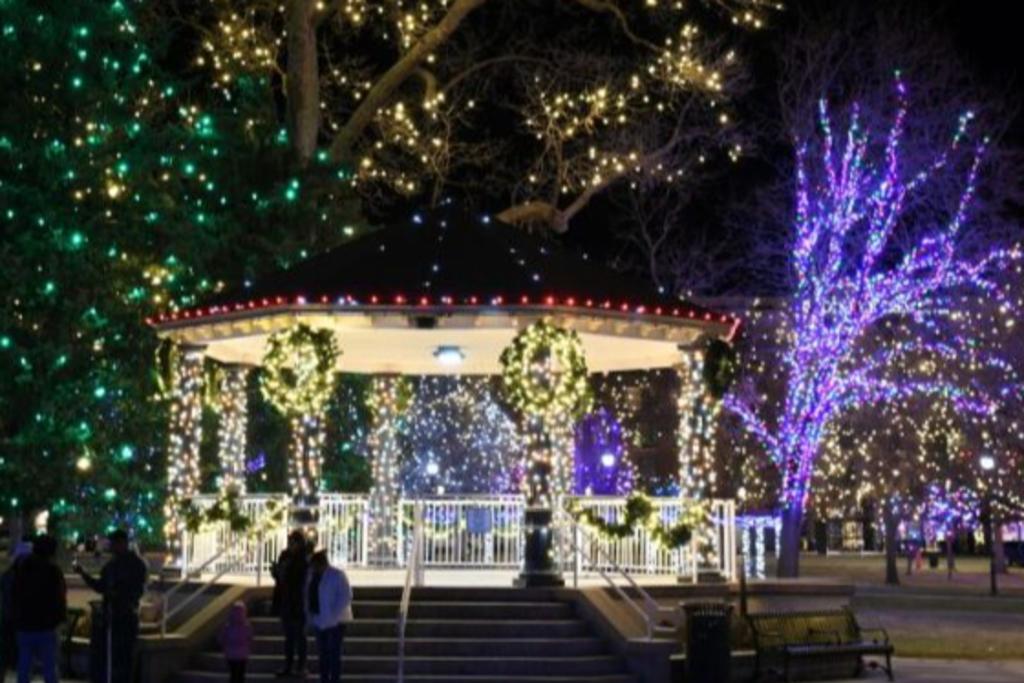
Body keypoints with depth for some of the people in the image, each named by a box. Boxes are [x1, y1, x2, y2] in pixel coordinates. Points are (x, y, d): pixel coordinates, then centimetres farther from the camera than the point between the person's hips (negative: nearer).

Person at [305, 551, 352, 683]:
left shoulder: (337, 575, -10)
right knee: (323, 653, 9)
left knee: (333, 653, -8)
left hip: (335, 622, -7)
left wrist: (334, 615, -18)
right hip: (319, 621, 7)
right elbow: (309, 596, 17)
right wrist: (310, 612, 3)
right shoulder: (312, 576, 11)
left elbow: (345, 597, -14)